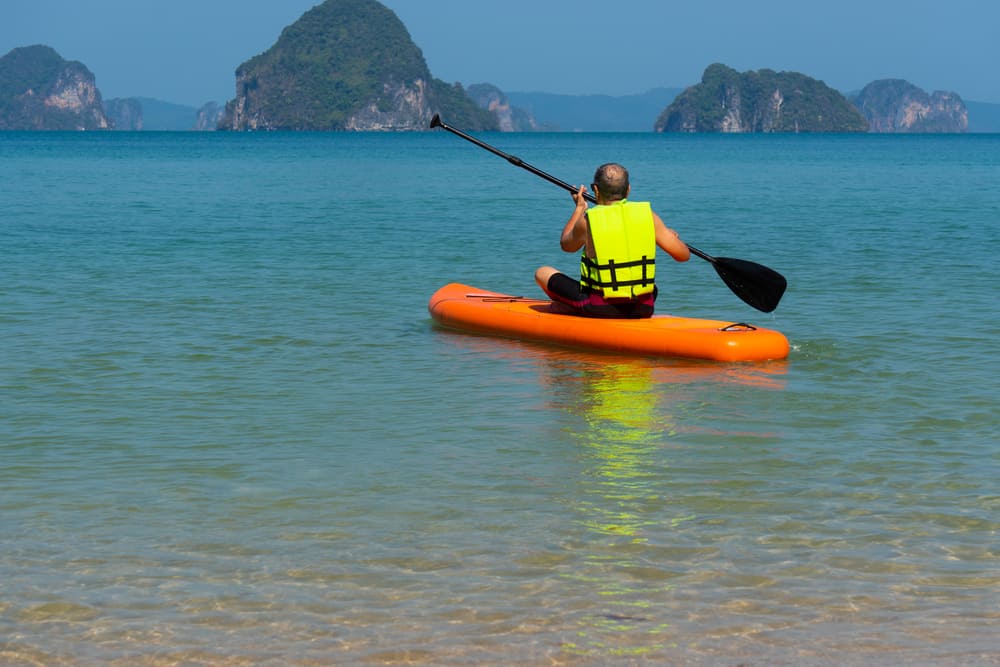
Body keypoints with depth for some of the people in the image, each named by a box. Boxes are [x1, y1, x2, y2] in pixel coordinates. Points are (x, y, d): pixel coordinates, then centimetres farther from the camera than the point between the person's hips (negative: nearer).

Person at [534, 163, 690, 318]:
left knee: (543, 272, 13)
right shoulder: (647, 215, -3)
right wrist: (673, 236, 24)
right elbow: (683, 255, 2)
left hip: (598, 309, -3)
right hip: (643, 309, 3)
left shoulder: (587, 221, -7)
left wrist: (579, 208, 27)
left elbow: (566, 245, 15)